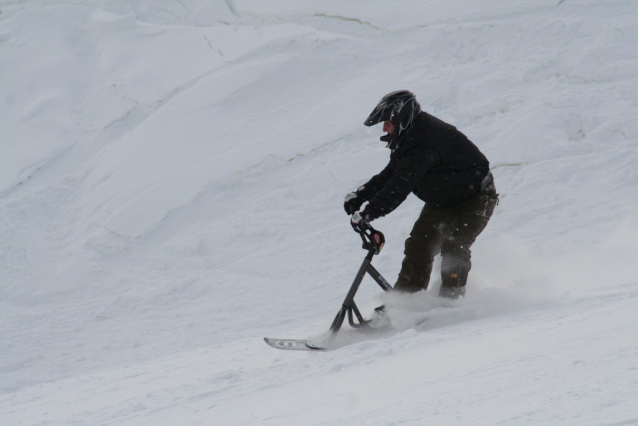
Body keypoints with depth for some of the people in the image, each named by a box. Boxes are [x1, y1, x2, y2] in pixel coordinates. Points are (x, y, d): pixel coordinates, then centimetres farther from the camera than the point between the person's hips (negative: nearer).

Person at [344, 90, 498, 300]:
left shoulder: (422, 144, -33)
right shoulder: (409, 138, -1)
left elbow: (401, 185, -41)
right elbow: (390, 175, 9)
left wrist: (368, 213, -45)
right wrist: (361, 195, -4)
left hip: (475, 198, -10)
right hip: (441, 202, 10)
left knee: (453, 248, -24)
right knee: (418, 247, 4)